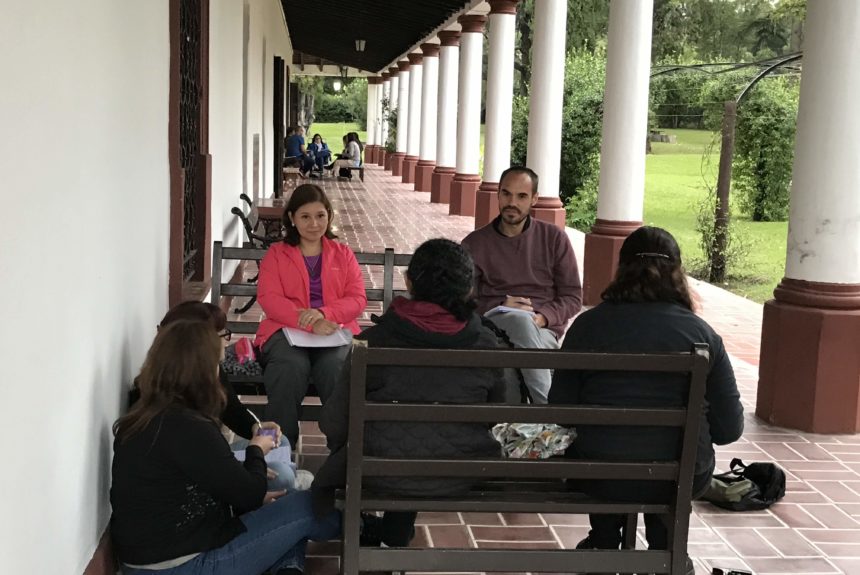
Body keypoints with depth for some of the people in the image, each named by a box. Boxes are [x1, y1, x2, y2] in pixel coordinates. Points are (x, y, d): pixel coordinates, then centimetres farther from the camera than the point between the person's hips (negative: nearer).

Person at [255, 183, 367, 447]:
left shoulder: (343, 255, 20)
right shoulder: (276, 254, 15)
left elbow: (358, 299, 7)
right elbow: (269, 299, -2)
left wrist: (323, 313, -15)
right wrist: (310, 324, -18)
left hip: (335, 330, 1)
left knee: (335, 367, -35)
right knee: (291, 366, -36)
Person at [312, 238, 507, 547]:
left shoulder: (375, 340, -16)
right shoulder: (486, 343, -9)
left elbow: (335, 422, -9)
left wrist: (341, 448, 14)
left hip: (387, 473, -2)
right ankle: (395, 533, 49)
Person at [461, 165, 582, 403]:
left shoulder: (554, 238, 12)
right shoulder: (475, 243, 12)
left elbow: (573, 296, 10)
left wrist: (542, 317, -11)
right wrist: (500, 307, -11)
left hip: (543, 329, 0)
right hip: (492, 321, 0)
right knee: (521, 318, -37)